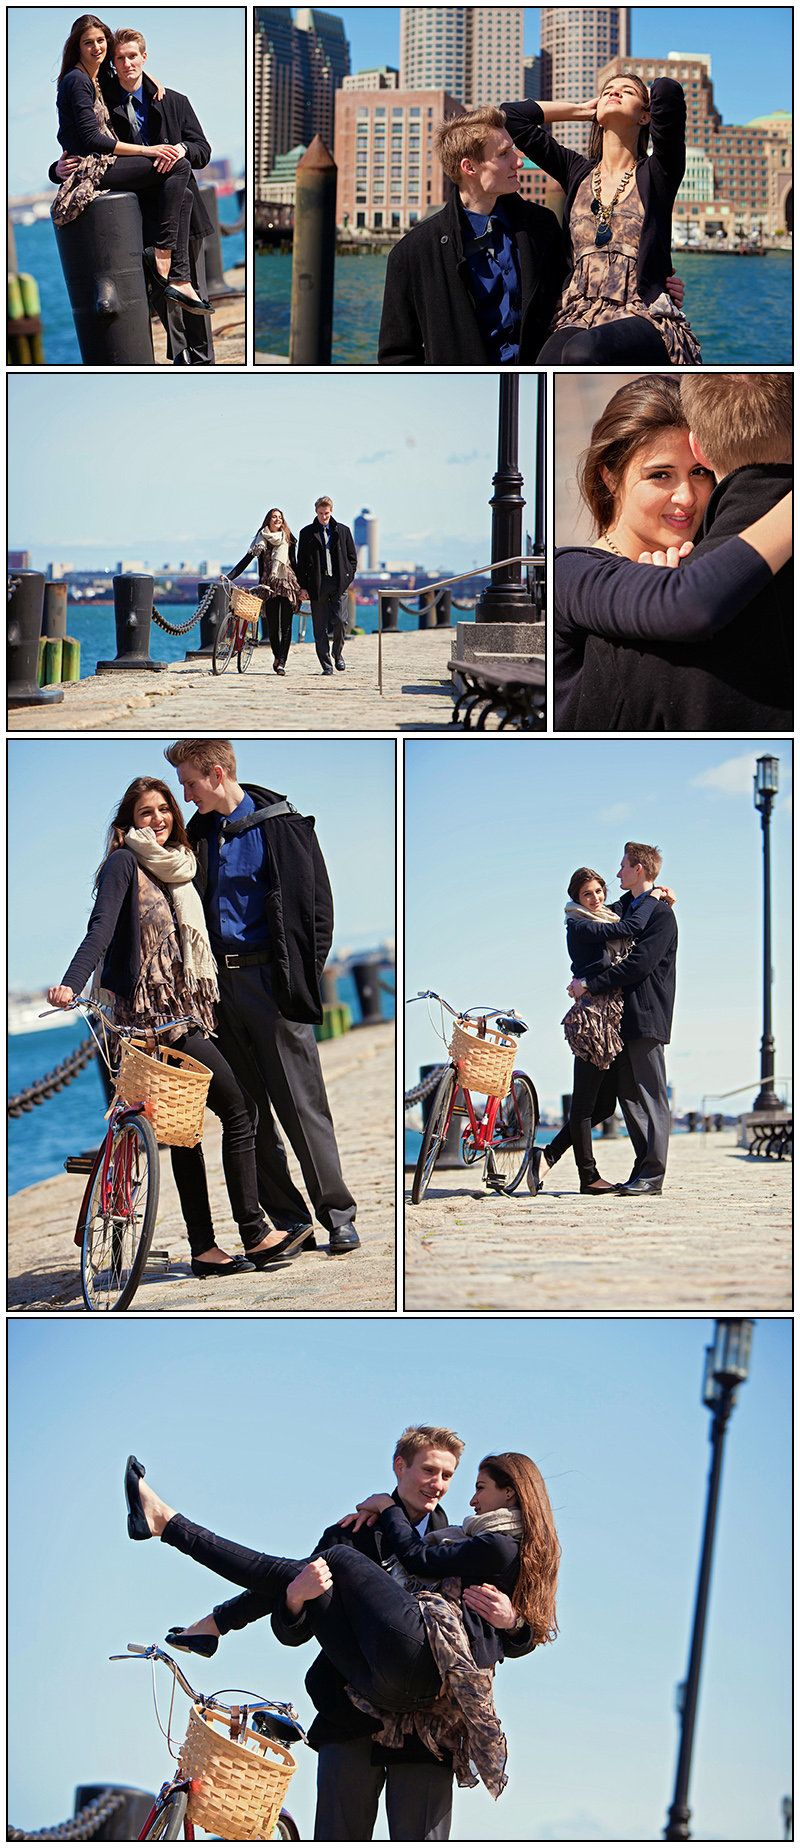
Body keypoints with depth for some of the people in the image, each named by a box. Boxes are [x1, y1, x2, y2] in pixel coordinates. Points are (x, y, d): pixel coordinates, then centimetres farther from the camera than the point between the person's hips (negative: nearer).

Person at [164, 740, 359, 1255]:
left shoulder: (282, 826, -6)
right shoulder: (200, 833, 12)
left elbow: (317, 907, -6)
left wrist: (302, 980, -10)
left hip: (270, 979, -6)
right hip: (220, 982, 6)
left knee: (300, 1103, -6)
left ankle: (338, 1215, 2)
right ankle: (289, 1218, 12)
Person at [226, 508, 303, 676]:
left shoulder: (288, 540, 11)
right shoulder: (260, 541, 9)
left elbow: (294, 564, 13)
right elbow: (245, 561, 5)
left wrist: (300, 588, 8)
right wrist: (228, 577, -6)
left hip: (288, 586, 0)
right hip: (269, 586, 0)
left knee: (286, 626, -8)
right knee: (272, 626, -4)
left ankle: (281, 662, -10)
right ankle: (277, 657, 20)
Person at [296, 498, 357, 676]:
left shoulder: (343, 531, 10)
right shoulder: (307, 533, 8)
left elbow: (352, 557, 13)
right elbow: (301, 561, 7)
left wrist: (348, 579, 1)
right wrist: (304, 586, -1)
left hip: (339, 583, 0)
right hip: (317, 584, 0)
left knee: (340, 620, -12)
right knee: (320, 627, -1)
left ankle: (338, 654, 13)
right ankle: (326, 664, 5)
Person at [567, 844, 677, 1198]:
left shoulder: (661, 915, -9)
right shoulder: (624, 907, 18)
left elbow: (638, 965, -19)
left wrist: (590, 984, -17)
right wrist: (583, 980, 9)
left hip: (646, 1016, -9)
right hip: (622, 1015, 9)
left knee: (650, 1095, -6)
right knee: (627, 1094, 7)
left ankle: (652, 1175, -4)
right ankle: (645, 1167, 12)